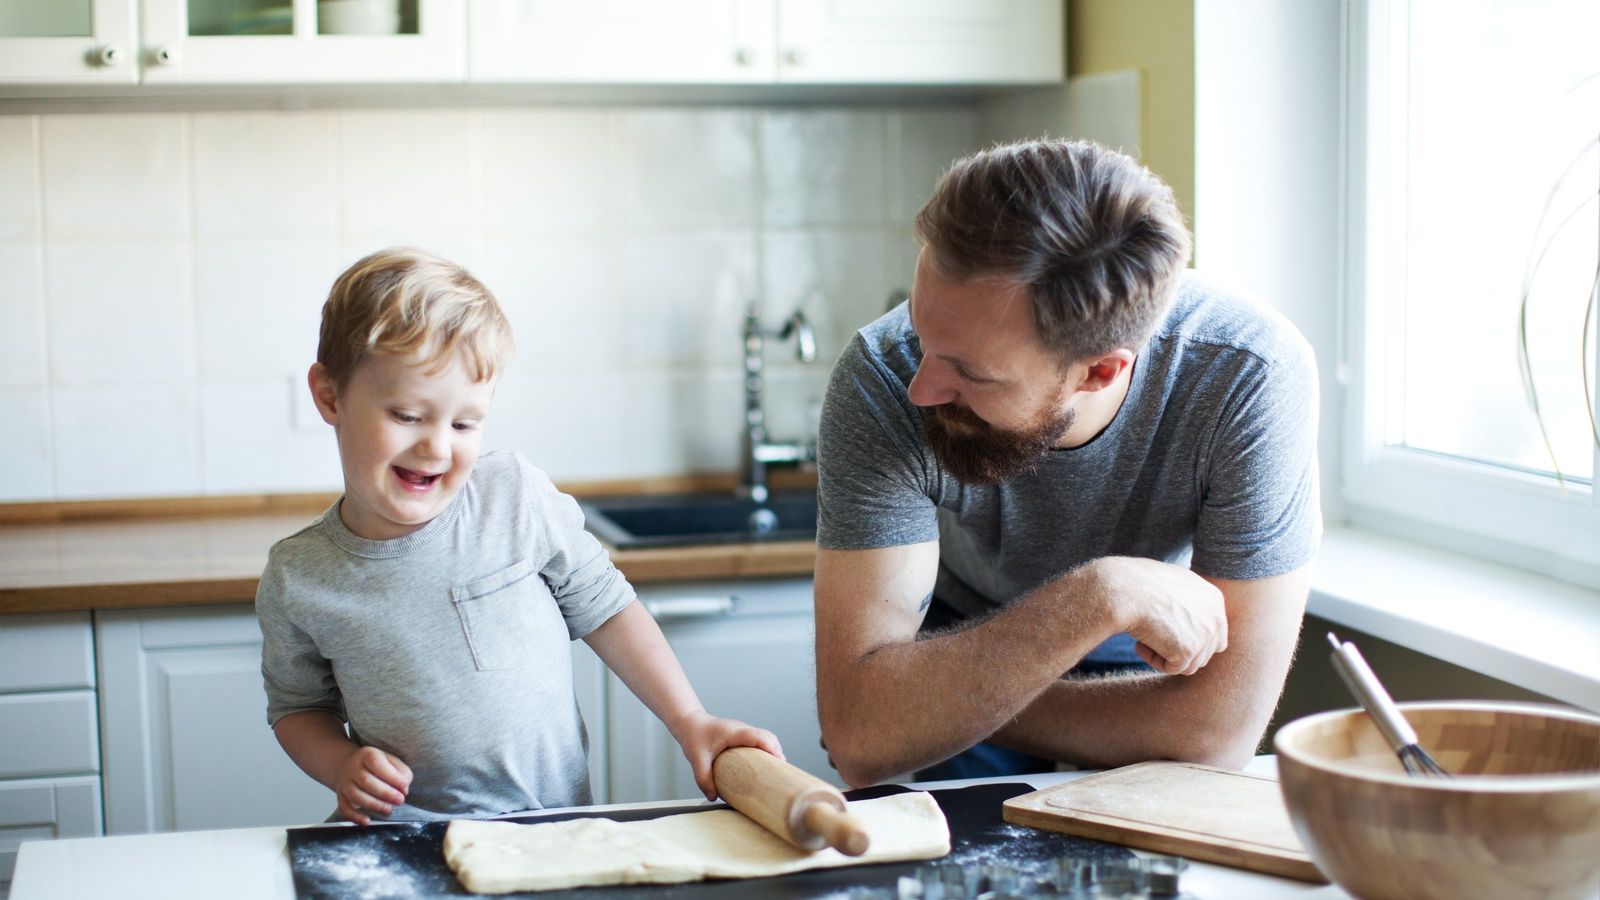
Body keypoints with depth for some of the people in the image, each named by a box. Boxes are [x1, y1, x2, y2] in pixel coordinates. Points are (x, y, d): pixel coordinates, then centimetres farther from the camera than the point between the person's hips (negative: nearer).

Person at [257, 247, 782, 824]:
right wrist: (340, 766, -5)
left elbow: (605, 608, 9)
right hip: (404, 841, -2)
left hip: (554, 830, 3)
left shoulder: (518, 496, -1)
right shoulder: (296, 578, 0)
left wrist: (689, 722, 4)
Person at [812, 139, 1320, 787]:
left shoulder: (1248, 376, -33)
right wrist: (1097, 596, -41)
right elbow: (859, 733, -35)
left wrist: (954, 707, -23)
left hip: (1141, 666, 1)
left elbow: (1220, 729, -30)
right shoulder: (884, 379, -31)